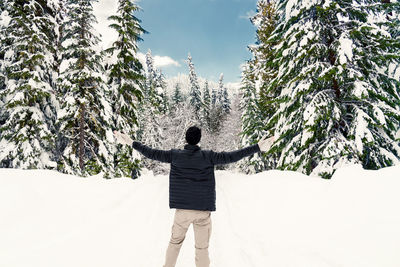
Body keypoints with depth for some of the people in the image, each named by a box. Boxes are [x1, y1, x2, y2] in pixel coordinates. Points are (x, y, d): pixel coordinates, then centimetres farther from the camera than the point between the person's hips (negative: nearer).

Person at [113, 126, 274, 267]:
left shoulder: (175, 155, -1)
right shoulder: (208, 156, -5)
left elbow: (152, 153, 2)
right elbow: (231, 157, -8)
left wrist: (131, 143, 13)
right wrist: (258, 148, -5)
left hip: (182, 209, 2)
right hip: (204, 210, -1)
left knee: (175, 242, 23)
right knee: (202, 248, 10)